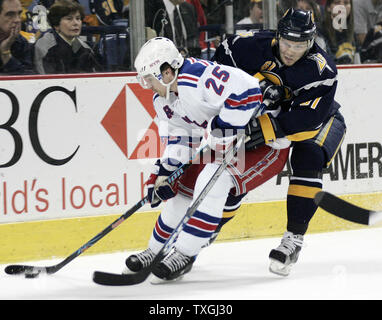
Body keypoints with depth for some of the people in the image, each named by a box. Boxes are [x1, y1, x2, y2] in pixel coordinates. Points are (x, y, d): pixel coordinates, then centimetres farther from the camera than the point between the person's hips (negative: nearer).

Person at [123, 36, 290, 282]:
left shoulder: (197, 76, -30)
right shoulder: (163, 100, 3)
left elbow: (245, 90, -38)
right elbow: (180, 138, 9)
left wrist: (223, 131, -34)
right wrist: (164, 172, -3)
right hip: (226, 142, 10)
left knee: (213, 180, -25)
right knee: (186, 185, 9)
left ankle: (185, 254, -18)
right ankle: (156, 251, 24)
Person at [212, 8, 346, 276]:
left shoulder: (322, 70, -32)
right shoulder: (259, 46, -22)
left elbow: (308, 116, -39)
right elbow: (225, 56, -4)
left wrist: (271, 128, -49)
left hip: (320, 119, -4)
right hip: (271, 111, 4)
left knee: (308, 157, -30)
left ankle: (294, 237, -24)